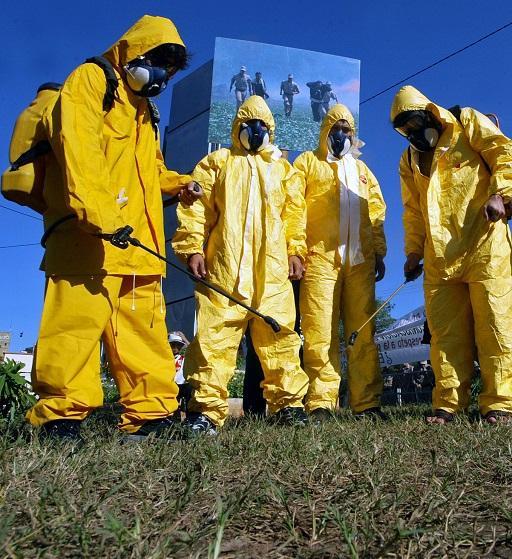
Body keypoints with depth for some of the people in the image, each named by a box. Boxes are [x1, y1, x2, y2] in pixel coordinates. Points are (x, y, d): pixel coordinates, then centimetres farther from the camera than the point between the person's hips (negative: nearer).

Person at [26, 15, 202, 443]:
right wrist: (100, 213, -26)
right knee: (79, 320, -9)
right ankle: (61, 416, 1)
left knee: (145, 332, 5)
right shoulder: (90, 80, 3)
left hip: (137, 245, 9)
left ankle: (150, 415, 10)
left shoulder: (142, 109, 30)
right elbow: (79, 147, -14)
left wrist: (177, 183, 15)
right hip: (88, 237, -8)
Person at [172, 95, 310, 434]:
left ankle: (288, 403, 6)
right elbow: (197, 208, 8)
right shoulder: (217, 162, 19)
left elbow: (295, 215, 17)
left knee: (279, 336, -2)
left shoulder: (284, 170, 26)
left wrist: (296, 250, 4)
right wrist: (192, 247, -5)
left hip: (273, 269, 2)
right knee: (215, 336, -7)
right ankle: (207, 409, -4)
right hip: (224, 267, -1)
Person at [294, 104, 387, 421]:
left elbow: (376, 213, 22)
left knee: (363, 333, 1)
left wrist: (379, 253, 12)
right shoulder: (308, 162, 15)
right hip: (320, 257, -4)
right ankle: (321, 403, -5)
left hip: (360, 260, 4)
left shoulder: (361, 169, 27)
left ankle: (367, 403, 4)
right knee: (321, 332, -8)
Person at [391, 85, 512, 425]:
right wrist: (414, 251, 13)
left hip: (484, 244, -5)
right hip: (440, 256, 5)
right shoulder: (410, 160, 21)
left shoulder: (467, 123, 9)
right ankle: (449, 404, 8)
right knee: (445, 331, 2)